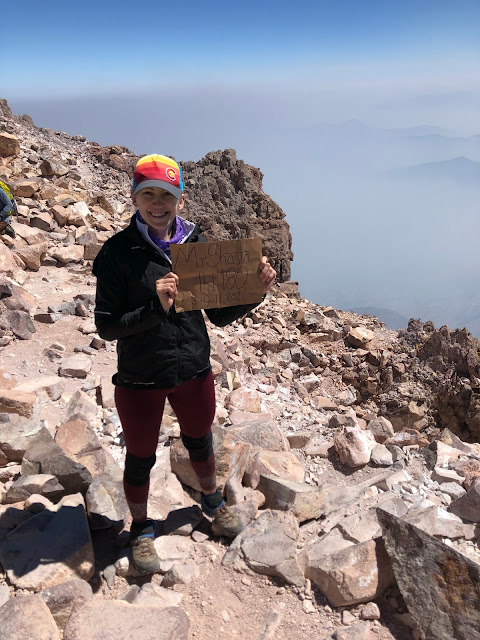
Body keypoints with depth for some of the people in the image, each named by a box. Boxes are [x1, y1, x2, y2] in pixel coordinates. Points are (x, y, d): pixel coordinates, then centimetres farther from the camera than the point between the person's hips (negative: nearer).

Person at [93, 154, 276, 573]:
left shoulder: (197, 245, -4)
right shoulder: (118, 251, -13)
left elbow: (220, 315, 0)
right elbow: (106, 326, -15)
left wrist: (255, 291, -17)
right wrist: (155, 308, -30)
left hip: (194, 371, 3)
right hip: (140, 379, -3)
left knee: (200, 443, 24)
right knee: (140, 458, 16)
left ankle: (212, 502, 54)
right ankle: (141, 527, 44)